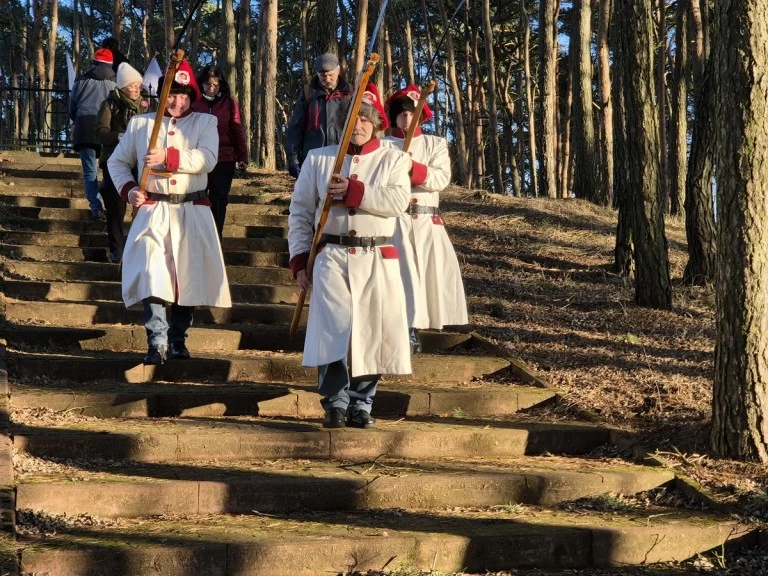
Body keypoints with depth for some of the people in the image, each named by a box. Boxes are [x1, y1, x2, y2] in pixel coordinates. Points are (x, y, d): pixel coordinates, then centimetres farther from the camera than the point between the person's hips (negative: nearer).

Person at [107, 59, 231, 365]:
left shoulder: (205, 122, 6)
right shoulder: (140, 123, 10)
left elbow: (207, 159, -12)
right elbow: (117, 162, 17)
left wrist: (168, 157, -24)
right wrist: (128, 189, -1)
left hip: (192, 212, 0)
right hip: (153, 211, 0)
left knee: (189, 276, 5)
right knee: (151, 274, -15)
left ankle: (178, 340, 21)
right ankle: (157, 343, -15)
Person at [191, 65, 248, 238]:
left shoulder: (229, 103, 4)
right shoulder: (194, 103, 2)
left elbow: (237, 131, 4)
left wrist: (242, 157, -1)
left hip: (224, 160, 0)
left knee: (219, 201, 4)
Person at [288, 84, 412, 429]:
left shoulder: (394, 160, 8)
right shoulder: (318, 158, 11)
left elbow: (398, 201, -11)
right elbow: (300, 211, 9)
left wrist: (353, 190, -18)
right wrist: (299, 259, 1)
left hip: (377, 259, 1)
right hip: (332, 256, 0)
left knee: (374, 332, 1)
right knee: (334, 328, -12)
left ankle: (361, 404, 14)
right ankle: (335, 404, -3)